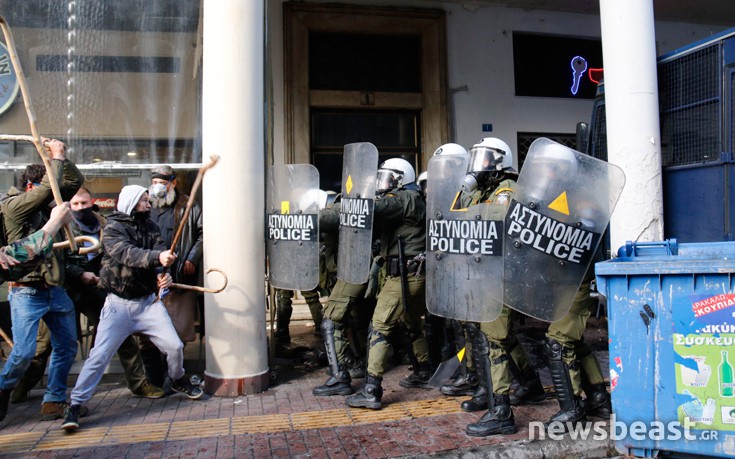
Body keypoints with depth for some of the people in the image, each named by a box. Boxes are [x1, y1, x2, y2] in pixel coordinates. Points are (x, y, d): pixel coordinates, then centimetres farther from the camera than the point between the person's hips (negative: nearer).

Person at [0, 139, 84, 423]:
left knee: (67, 346, 9)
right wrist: (56, 157, -11)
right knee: (24, 351, -8)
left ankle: (54, 399, 22)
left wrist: (61, 156, 0)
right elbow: (47, 188, -22)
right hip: (27, 292, -7)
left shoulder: (47, 204, 11)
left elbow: (75, 181, 13)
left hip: (55, 290, 7)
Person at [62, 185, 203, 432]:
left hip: (148, 301, 4)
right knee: (99, 355, -6)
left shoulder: (150, 226, 9)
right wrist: (157, 257, -44)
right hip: (119, 303, -4)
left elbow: (160, 250, -6)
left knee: (175, 346, 2)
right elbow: (126, 253, -27)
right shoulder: (113, 228, -8)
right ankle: (75, 404, 8)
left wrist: (164, 273, -28)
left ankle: (178, 381, 30)